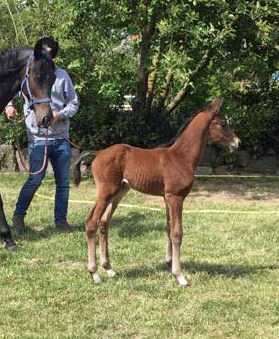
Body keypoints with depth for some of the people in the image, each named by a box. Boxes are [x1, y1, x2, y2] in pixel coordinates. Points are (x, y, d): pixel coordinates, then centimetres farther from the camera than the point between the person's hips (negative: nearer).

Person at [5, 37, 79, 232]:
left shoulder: (62, 76, 5)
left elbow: (74, 103, 7)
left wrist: (60, 115, -12)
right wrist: (9, 105, -17)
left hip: (61, 138, 3)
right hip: (38, 138, -3)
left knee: (64, 182, 7)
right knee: (35, 180, -5)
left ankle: (61, 219, 19)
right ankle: (19, 215, 15)